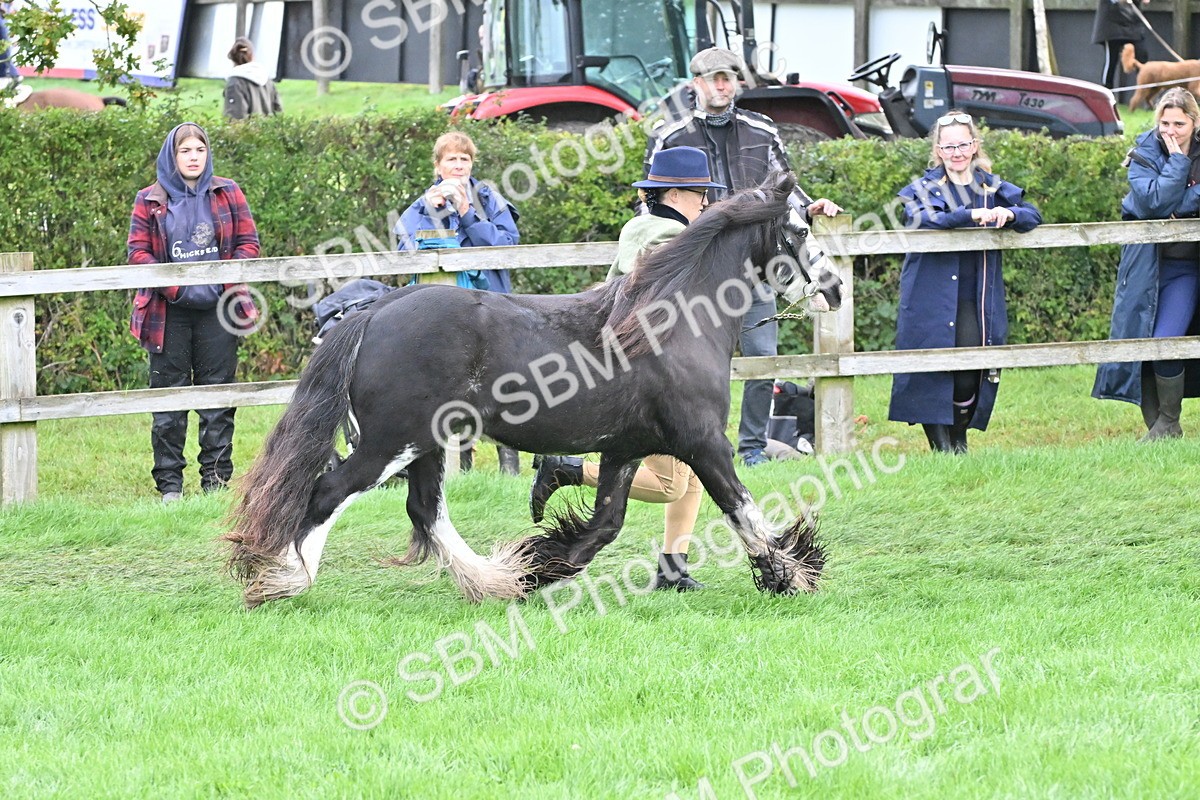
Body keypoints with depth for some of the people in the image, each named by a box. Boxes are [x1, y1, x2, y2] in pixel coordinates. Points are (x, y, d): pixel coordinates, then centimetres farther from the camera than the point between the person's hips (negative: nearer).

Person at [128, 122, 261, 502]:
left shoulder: (227, 194, 8)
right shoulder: (150, 201, 4)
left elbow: (248, 242, 6)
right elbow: (139, 251, -2)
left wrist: (228, 284, -9)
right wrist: (177, 288, -13)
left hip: (217, 310, 1)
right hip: (170, 313, -1)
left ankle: (216, 478, 9)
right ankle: (169, 482, 3)